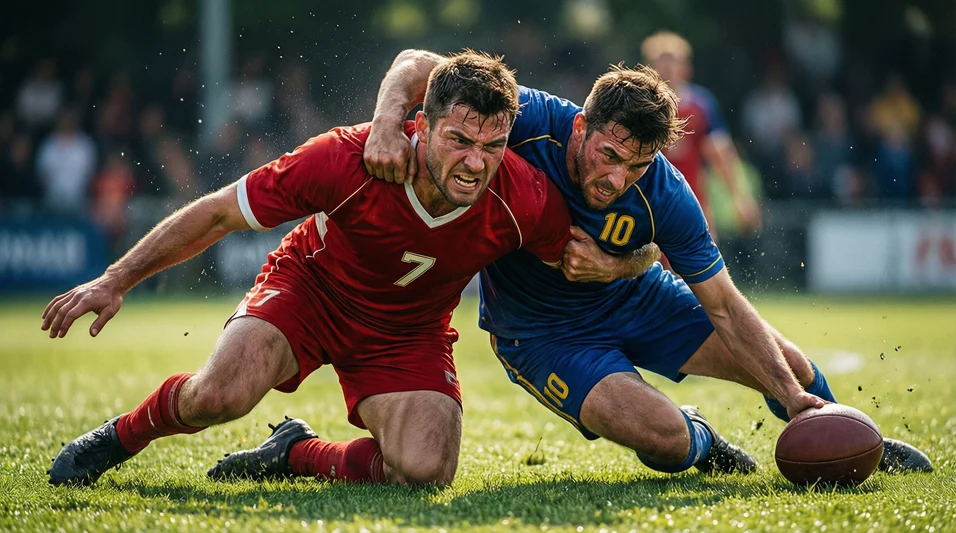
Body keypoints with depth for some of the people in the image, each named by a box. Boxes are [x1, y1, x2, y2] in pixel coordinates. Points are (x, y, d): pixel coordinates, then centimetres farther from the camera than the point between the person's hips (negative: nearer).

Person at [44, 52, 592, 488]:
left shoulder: (526, 200, -27)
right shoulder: (349, 158, -33)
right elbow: (217, 214, -20)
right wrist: (116, 280, -18)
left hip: (410, 330, 2)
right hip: (311, 287, -2)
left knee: (425, 471, -23)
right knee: (221, 394, -30)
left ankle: (296, 452, 9)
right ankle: (123, 434, 6)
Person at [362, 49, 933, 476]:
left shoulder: (665, 195, -26)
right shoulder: (531, 122, -32)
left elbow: (725, 307, -17)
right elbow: (419, 65, -26)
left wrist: (791, 396, -26)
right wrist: (387, 125, -47)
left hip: (634, 298, 3)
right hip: (541, 332, -3)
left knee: (790, 367, 4)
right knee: (665, 439, -26)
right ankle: (697, 441, 14)